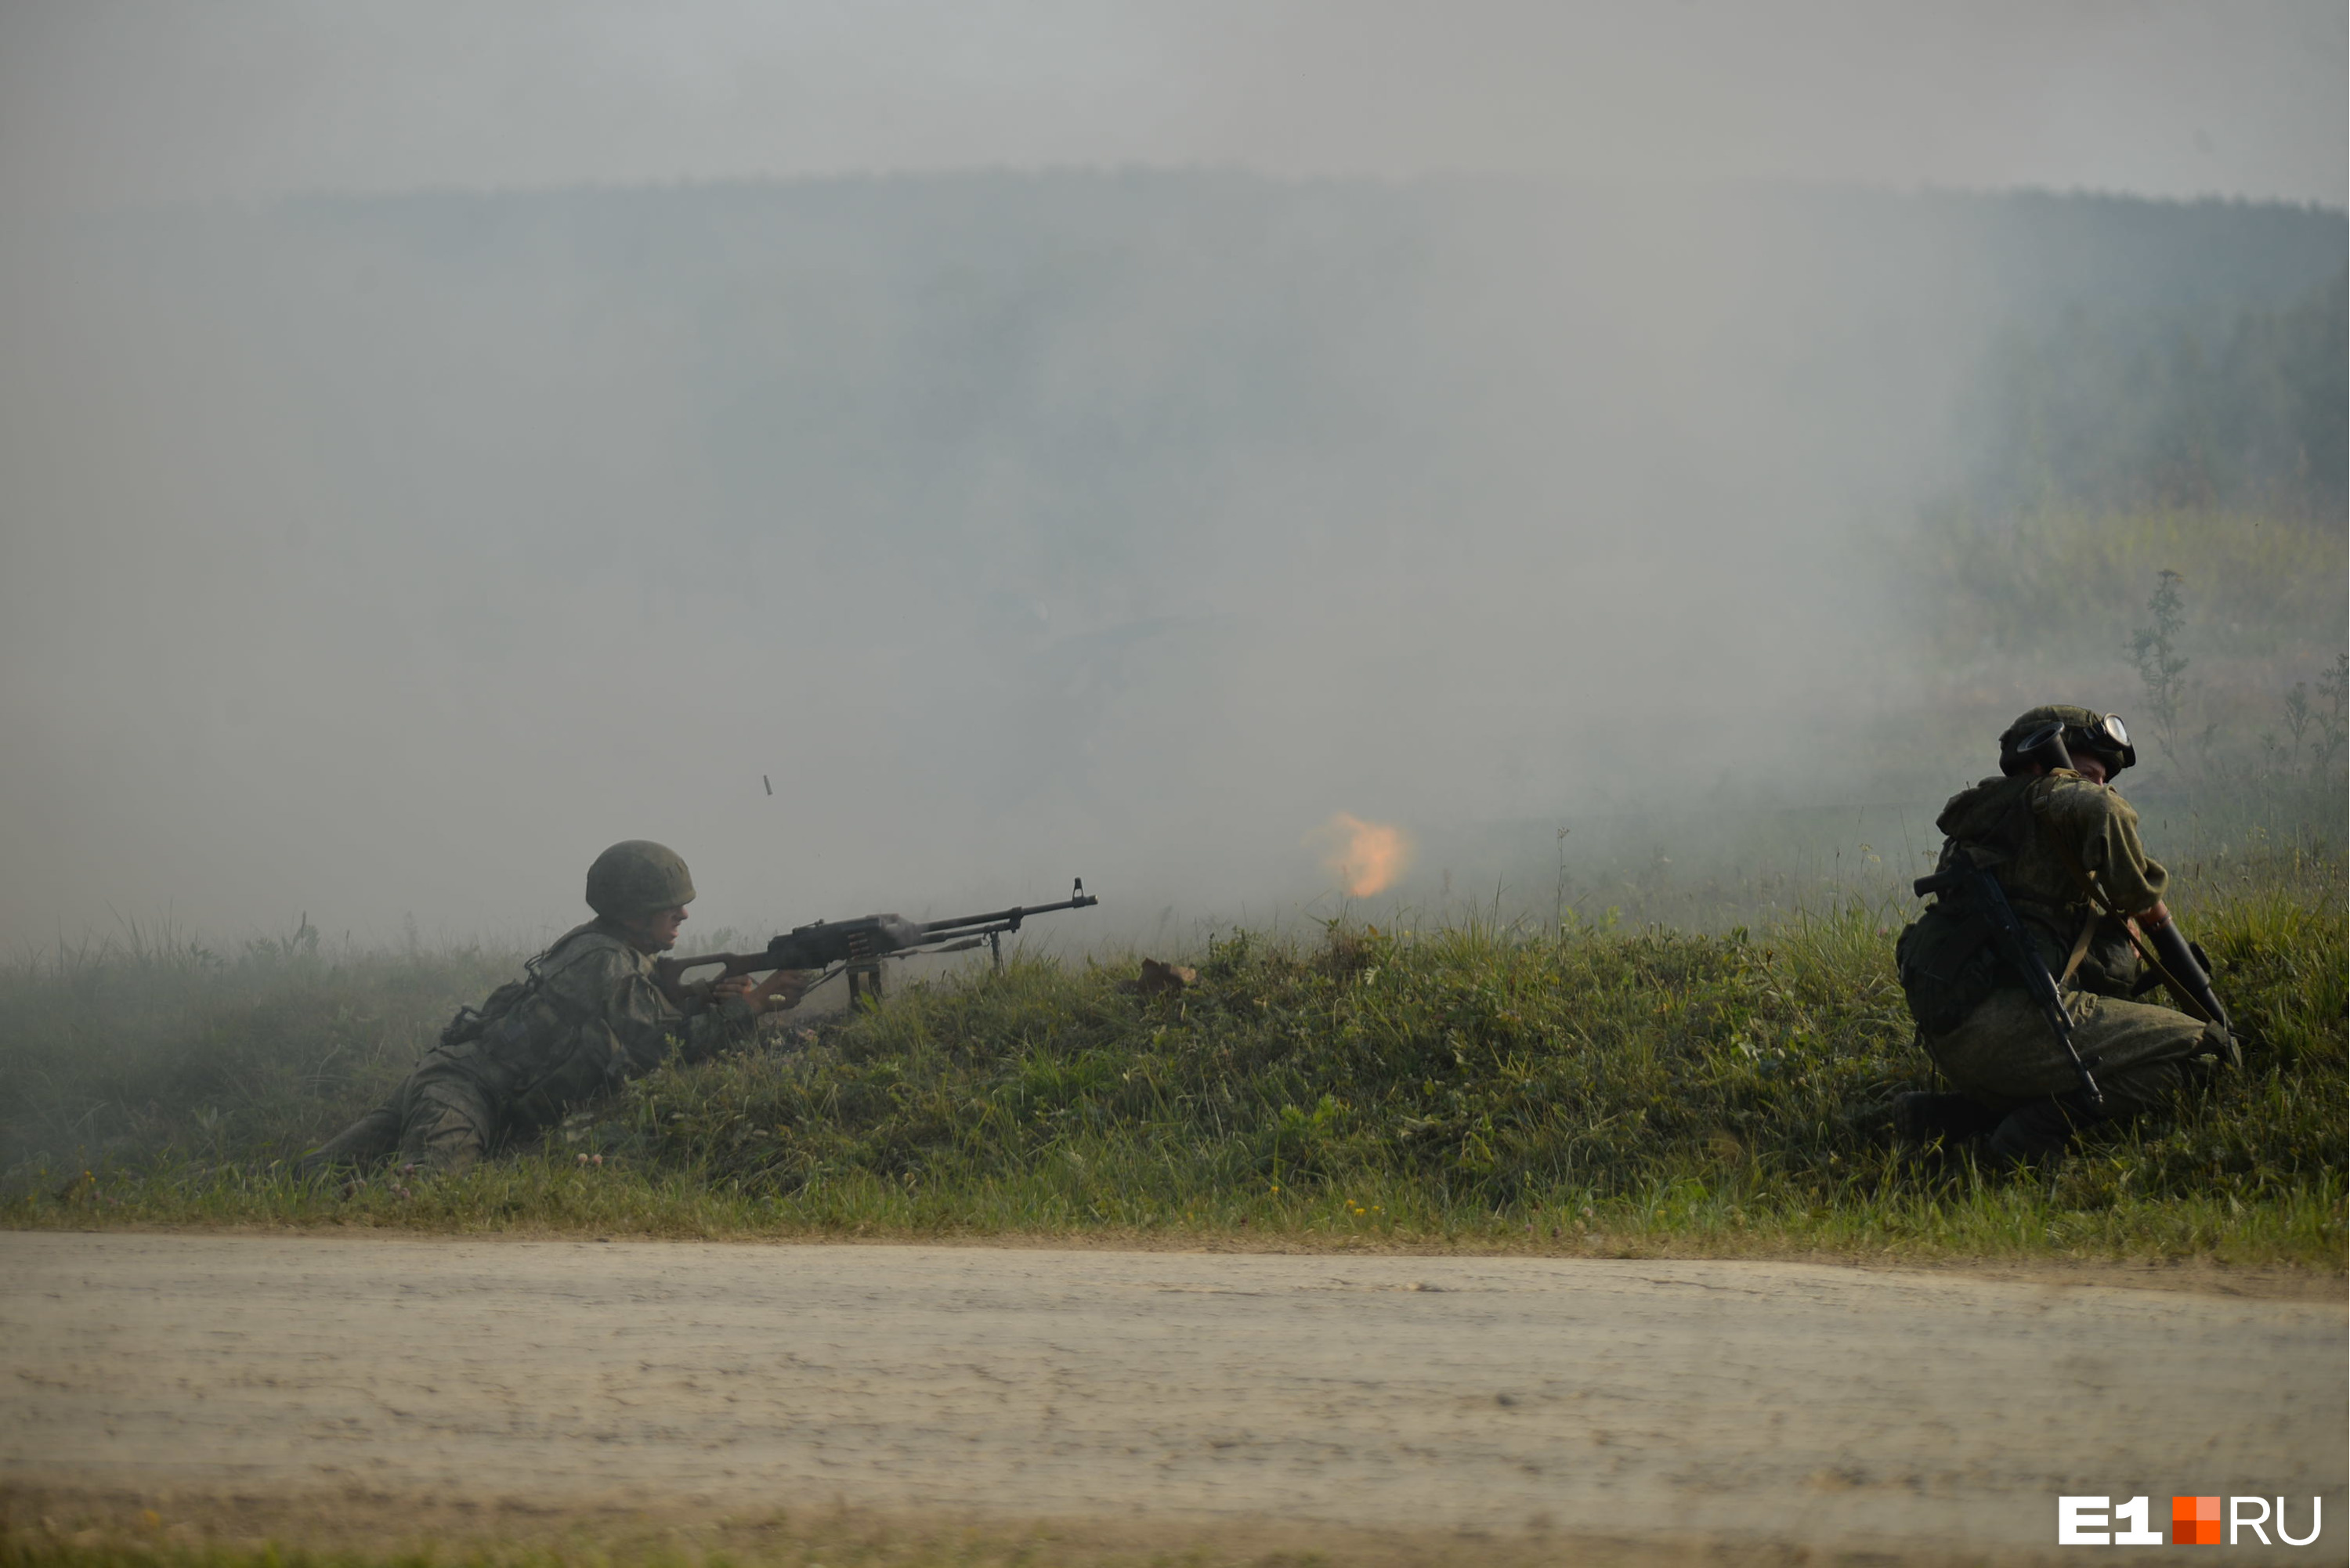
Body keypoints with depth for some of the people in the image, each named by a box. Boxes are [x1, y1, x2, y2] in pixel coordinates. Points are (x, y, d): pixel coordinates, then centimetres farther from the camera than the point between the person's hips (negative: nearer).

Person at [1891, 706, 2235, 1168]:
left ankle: (1945, 1116, 11)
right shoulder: (2047, 796, 5)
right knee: (2199, 1049, -6)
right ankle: (2036, 1128, -17)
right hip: (2002, 1021, -9)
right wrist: (2144, 900, -4)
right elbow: (2101, 812, -20)